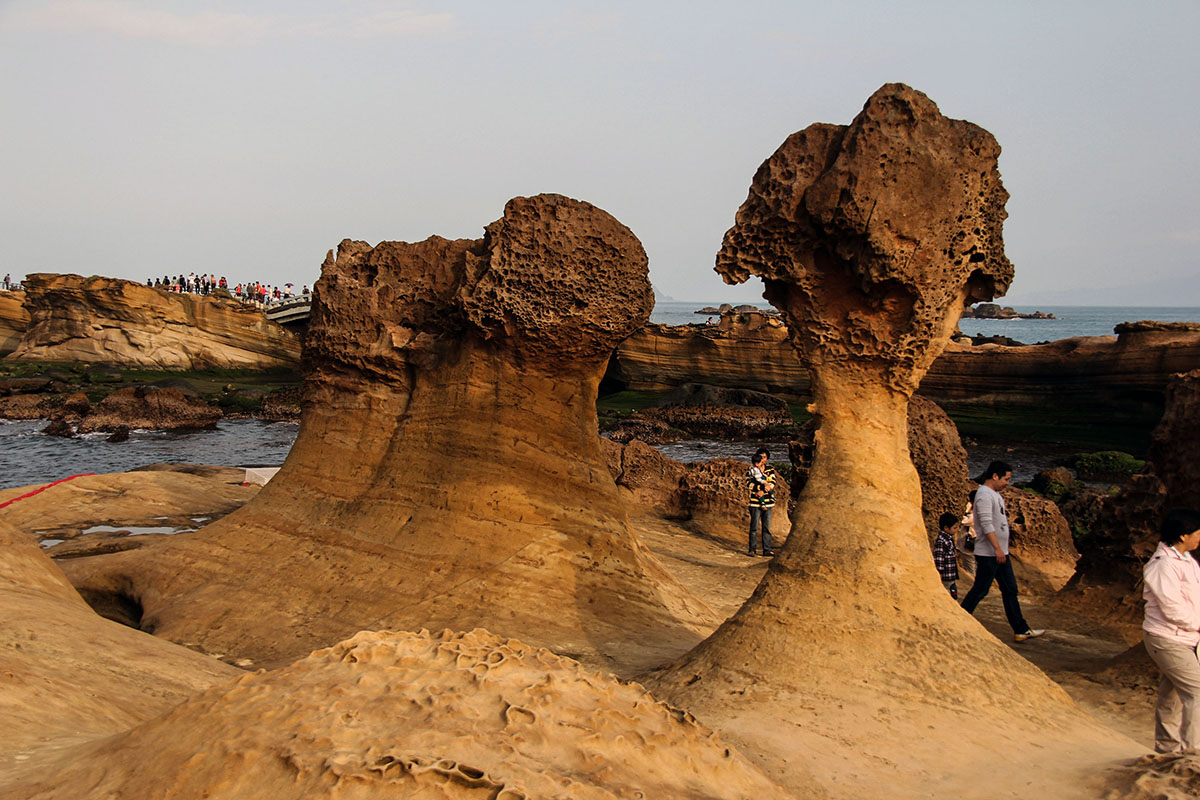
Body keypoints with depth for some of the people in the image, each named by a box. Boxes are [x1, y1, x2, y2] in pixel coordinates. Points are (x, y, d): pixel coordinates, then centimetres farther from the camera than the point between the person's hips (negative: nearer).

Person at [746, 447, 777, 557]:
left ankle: (767, 550, 10)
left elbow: (772, 484, 1)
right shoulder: (751, 471, 3)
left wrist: (763, 491, -15)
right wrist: (765, 485, -15)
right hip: (756, 503, -3)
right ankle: (752, 549, 4)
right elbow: (750, 484, -8)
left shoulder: (770, 470, 13)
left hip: (768, 503, 3)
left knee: (767, 527, 5)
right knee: (754, 527, -3)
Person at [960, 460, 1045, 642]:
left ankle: (1021, 630, 14)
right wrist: (997, 548, -26)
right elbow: (986, 524, -24)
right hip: (988, 554, -10)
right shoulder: (984, 494, -16)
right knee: (979, 591, -3)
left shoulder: (995, 494, 16)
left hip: (1000, 553, 10)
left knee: (1010, 590, 10)